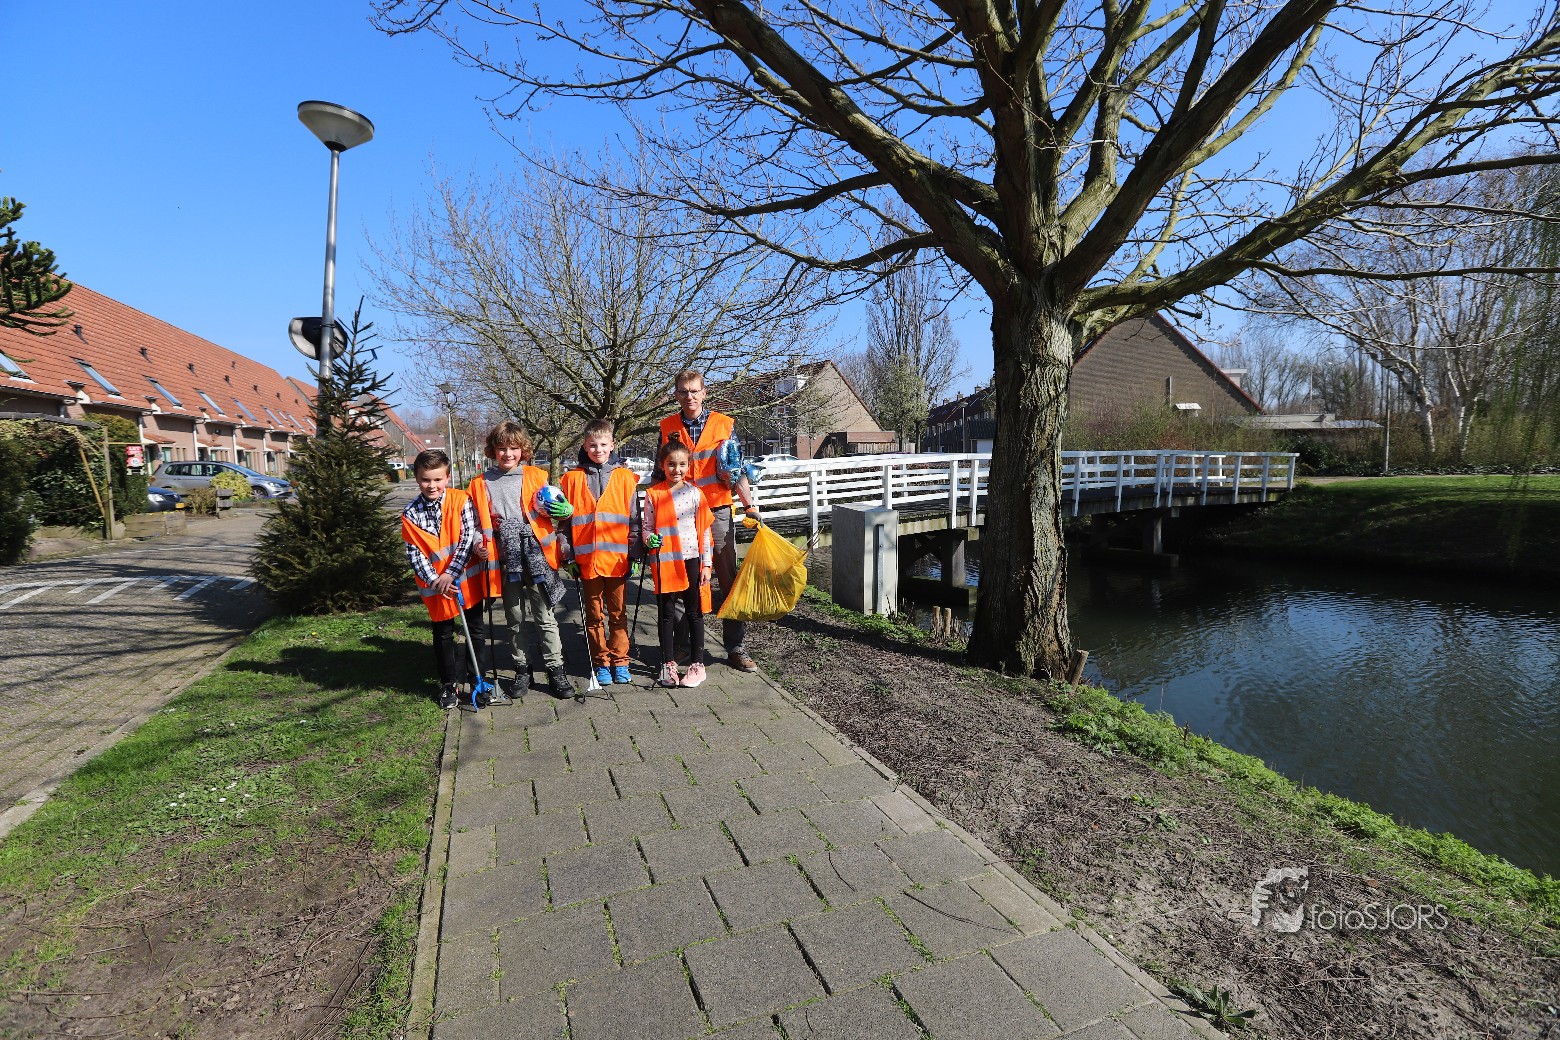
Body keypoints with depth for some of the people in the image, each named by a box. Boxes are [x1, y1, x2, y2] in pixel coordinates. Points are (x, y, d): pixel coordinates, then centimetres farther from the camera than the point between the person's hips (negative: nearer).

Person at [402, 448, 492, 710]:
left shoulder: (460, 500, -8)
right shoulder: (410, 514, -4)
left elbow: (468, 538, -12)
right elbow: (414, 554, -4)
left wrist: (450, 573, -16)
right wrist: (433, 580, -16)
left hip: (467, 578, -1)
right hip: (436, 586, 1)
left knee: (476, 628, 9)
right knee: (443, 634, 12)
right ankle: (449, 684, 27)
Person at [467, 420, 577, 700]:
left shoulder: (537, 477, 6)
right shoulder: (480, 484, 9)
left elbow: (552, 510, 13)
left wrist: (565, 510, -9)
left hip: (537, 555, -2)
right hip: (506, 560, 2)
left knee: (546, 616, 1)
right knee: (515, 619, 12)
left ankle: (555, 670, 11)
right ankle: (521, 669, 25)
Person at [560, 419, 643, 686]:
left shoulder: (625, 477, 4)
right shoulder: (572, 479, 5)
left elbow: (634, 519, 5)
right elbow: (565, 519, 7)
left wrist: (634, 555, 2)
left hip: (617, 558, 0)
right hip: (586, 559, 1)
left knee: (618, 614, 8)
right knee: (594, 615, 9)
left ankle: (619, 661, 19)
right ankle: (601, 663, 21)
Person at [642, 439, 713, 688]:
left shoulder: (694, 493, 0)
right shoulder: (653, 494, 1)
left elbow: (705, 530, 2)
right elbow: (647, 525, 6)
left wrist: (706, 564, -1)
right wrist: (649, 539, -17)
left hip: (691, 559, 0)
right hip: (664, 561, 1)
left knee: (694, 612, 6)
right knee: (666, 613, 9)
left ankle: (698, 664, 16)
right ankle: (668, 663, 21)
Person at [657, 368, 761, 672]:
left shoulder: (724, 424, 2)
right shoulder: (667, 427, 7)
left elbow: (737, 470, 3)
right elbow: (661, 472, 14)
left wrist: (750, 504, -5)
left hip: (718, 512, -1)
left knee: (729, 579, 0)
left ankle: (736, 648, 8)